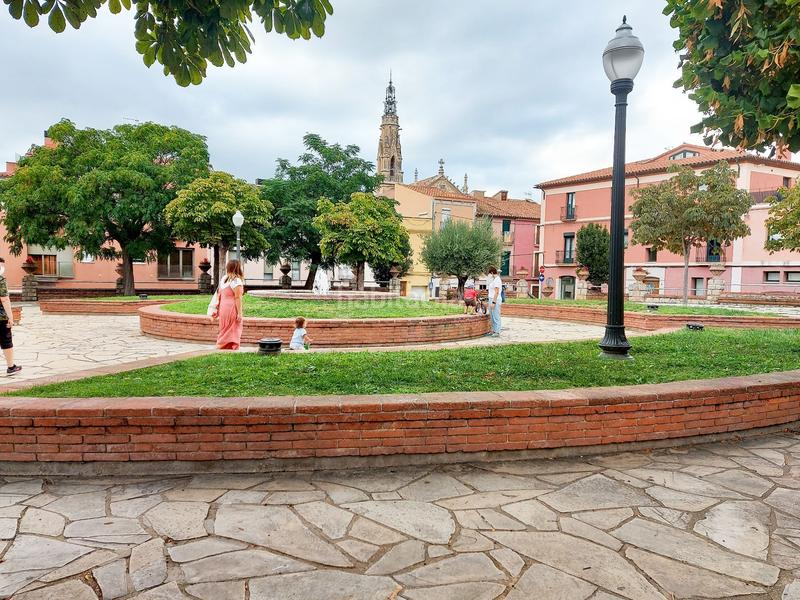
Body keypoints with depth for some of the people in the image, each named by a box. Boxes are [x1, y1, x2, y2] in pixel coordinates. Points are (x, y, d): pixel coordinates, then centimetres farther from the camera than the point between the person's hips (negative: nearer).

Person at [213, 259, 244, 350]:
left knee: (224, 332, 15)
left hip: (222, 308, 7)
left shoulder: (223, 279, 12)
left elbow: (219, 296, 15)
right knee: (233, 332, 0)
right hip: (232, 309, -7)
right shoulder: (237, 281, -11)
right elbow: (237, 298, -15)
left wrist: (218, 310, 21)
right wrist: (239, 313, -14)